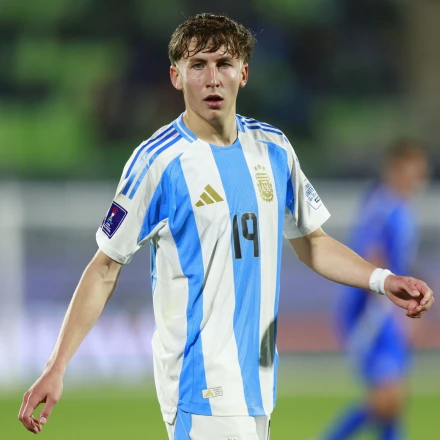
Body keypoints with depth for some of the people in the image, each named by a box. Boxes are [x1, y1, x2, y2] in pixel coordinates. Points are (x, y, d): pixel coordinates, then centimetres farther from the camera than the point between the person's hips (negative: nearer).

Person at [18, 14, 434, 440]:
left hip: (257, 371, 6)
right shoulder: (157, 160, -8)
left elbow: (311, 242, 19)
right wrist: (56, 367, -11)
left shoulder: (272, 148, 9)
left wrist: (383, 280, 3)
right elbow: (106, 268, -5)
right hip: (200, 381, -6)